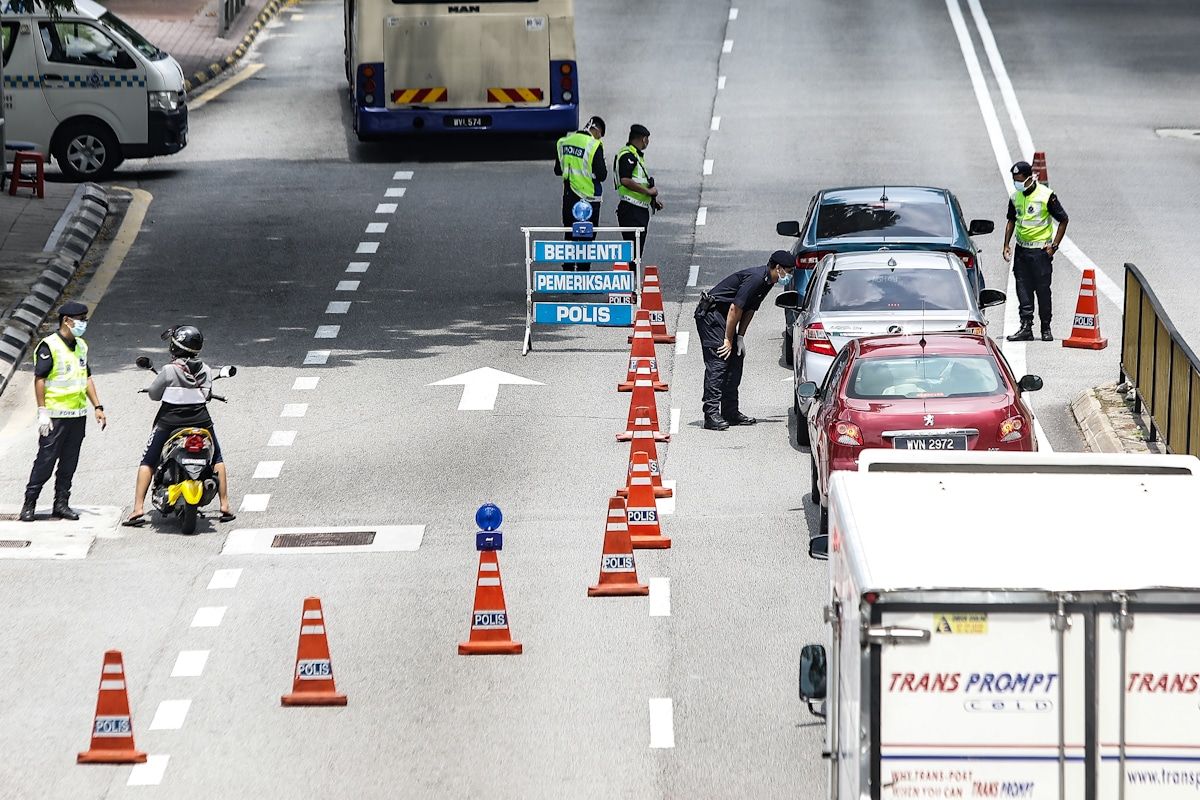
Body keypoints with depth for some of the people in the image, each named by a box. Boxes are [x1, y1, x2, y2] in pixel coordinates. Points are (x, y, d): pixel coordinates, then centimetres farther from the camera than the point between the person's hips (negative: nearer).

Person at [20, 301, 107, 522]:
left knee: (69, 463, 9)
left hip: (78, 416, 7)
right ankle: (29, 505, 0)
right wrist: (42, 411, -17)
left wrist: (97, 407, 15)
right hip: (55, 417, -7)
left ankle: (61, 504, 16)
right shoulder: (49, 346, -10)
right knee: (45, 461, -6)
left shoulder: (81, 346, 14)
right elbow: (39, 379, -13)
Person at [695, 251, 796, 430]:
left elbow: (749, 310, 13)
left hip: (723, 316, 10)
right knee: (718, 363, -14)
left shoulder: (767, 281, 8)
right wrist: (728, 340, -17)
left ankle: (731, 412, 13)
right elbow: (735, 308, -23)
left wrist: (740, 338, 5)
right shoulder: (755, 278, -23)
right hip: (710, 314, -10)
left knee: (735, 360, 9)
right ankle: (711, 414, -17)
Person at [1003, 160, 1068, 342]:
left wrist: (1054, 245, -7)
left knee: (1043, 290, -1)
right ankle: (1026, 328, 2)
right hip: (1021, 250, 5)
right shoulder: (1015, 197, 6)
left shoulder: (1047, 196, -10)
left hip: (1040, 250, -5)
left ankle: (1046, 328, 10)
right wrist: (1007, 244, 12)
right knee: (1023, 289, 1)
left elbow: (1063, 220, -3)